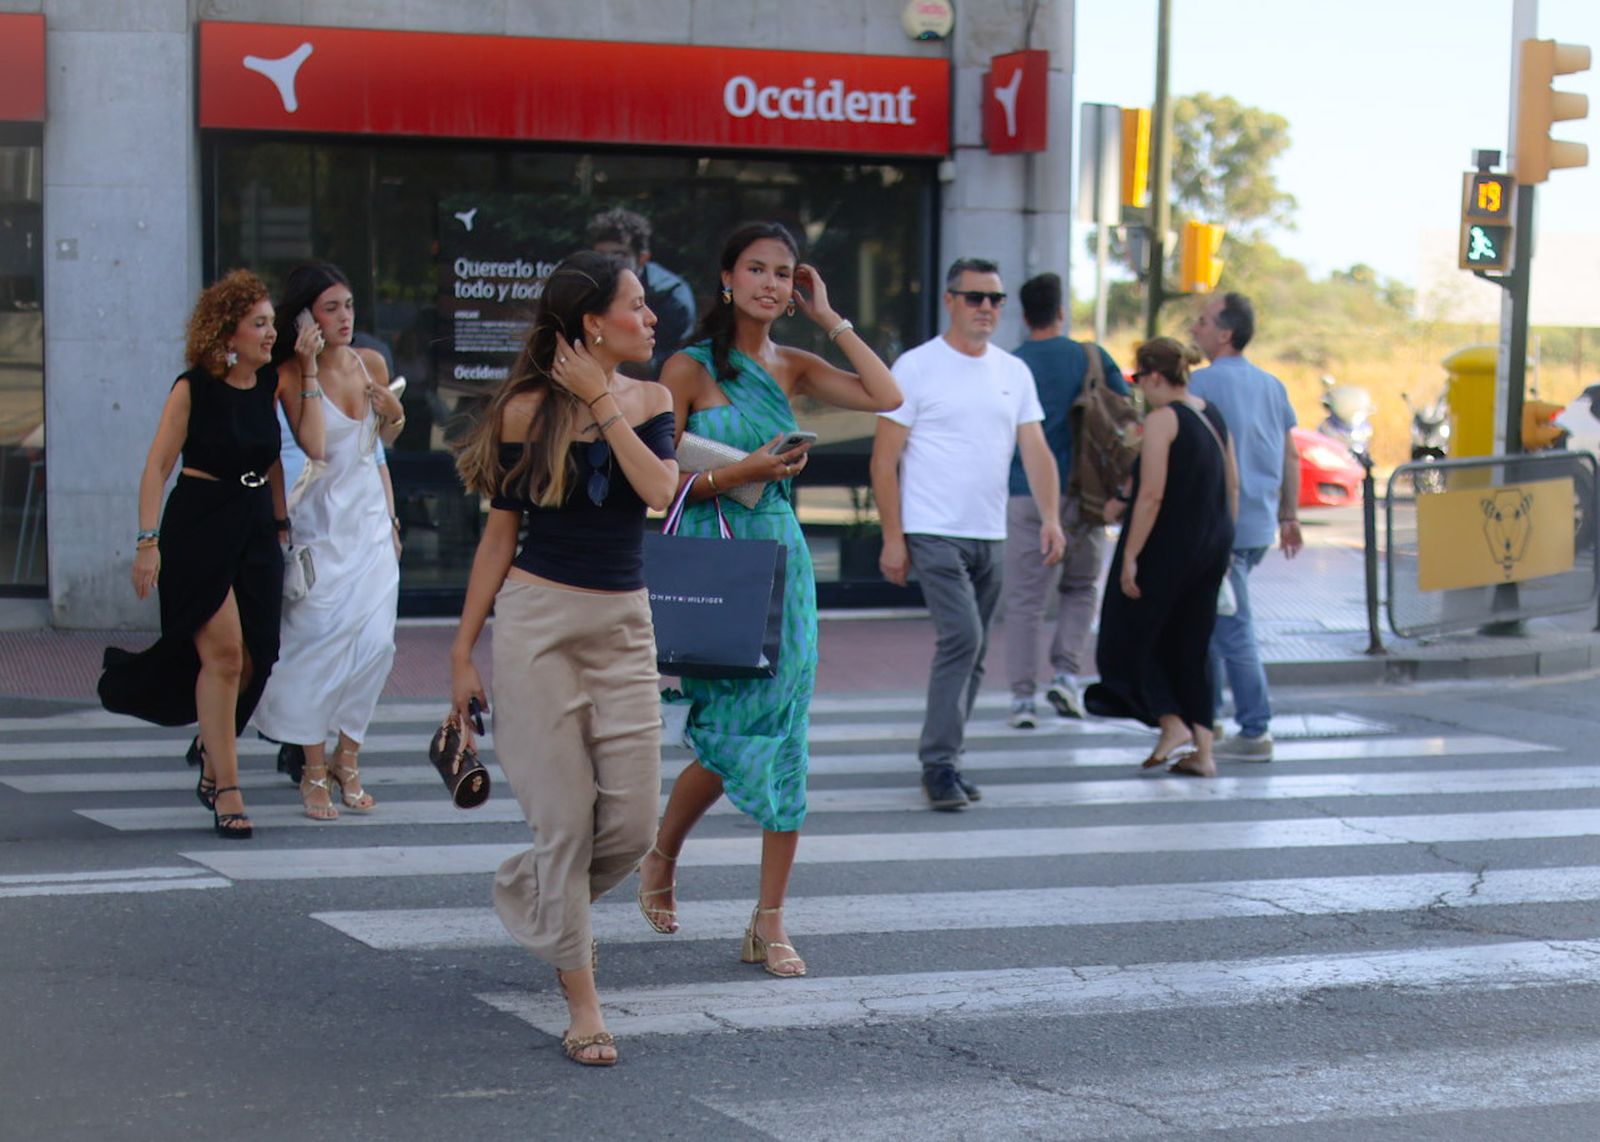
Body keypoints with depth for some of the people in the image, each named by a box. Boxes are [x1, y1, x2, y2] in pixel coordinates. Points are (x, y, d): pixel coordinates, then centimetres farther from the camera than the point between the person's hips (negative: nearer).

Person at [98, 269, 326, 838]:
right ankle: (225, 789, -6)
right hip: (198, 528, -5)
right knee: (224, 653, -12)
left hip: (256, 529, 5)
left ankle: (211, 749, 34)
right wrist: (148, 541, -11)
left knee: (251, 659, 5)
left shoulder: (275, 382, 6)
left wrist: (309, 372, -4)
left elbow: (313, 444, -5)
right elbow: (157, 468, -5)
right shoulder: (193, 389, -7)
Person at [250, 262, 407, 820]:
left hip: (371, 515, 4)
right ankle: (315, 770, 4)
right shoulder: (292, 375, -9)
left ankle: (347, 760, 10)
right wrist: (310, 373, -21)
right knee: (320, 642, -6)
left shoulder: (372, 364, 5)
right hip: (321, 518, -4)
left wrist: (392, 411, -1)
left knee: (376, 640, -3)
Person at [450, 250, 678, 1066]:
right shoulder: (528, 409, -4)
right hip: (538, 619, -4)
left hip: (624, 627, 4)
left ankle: (531, 893, 32)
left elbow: (659, 490, -13)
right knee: (565, 818, -3)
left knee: (634, 821, 0)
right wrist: (463, 650, 1)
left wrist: (602, 404, -12)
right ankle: (581, 1000, 7)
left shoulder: (647, 400, 6)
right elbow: (500, 534, 1)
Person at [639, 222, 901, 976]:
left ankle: (770, 921, 5)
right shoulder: (690, 369, -4)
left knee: (782, 740, 0)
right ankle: (660, 859, 25)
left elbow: (886, 397, -2)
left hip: (782, 560, 4)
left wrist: (829, 318, 1)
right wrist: (736, 475, -18)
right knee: (728, 739, -4)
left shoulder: (793, 369, 10)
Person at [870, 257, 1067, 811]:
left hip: (990, 536, 6)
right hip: (934, 534, -6)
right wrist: (892, 537, -10)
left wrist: (1051, 517, -6)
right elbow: (885, 459, -5)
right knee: (962, 637, -17)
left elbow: (1035, 450, 9)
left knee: (971, 651, 9)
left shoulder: (1013, 372, 12)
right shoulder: (917, 367, -4)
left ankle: (943, 760, 19)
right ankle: (939, 764, -12)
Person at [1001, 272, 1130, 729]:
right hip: (1081, 495, 1)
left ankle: (1023, 698, 3)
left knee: (1023, 600, 4)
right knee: (1080, 588, 18)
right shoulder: (1092, 358, 2)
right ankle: (1067, 674, 3)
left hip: (1025, 496, -1)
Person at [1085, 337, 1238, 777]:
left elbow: (1151, 496, -19)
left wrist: (1130, 556, -16)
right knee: (1191, 645, 12)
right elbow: (1232, 485, 13)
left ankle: (1171, 721, -3)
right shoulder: (1212, 415, 10)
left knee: (1130, 636, 7)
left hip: (1166, 546, -8)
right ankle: (1203, 751, 9)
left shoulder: (1161, 420, -14)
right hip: (1211, 546, 8)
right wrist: (1224, 542, 19)